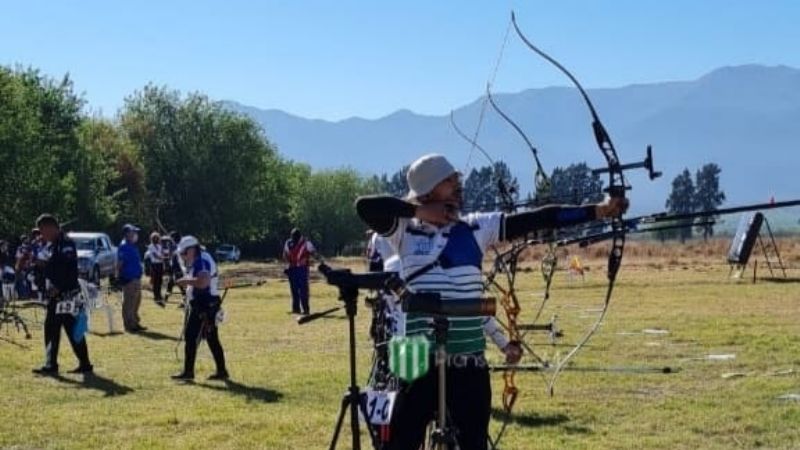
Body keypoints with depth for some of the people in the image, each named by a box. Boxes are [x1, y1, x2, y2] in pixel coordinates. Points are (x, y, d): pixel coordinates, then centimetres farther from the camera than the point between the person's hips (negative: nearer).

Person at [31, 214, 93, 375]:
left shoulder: (66, 244, -13)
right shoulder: (54, 245, 18)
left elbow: (70, 270, -22)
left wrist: (58, 288, -24)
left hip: (66, 295, -10)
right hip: (55, 295, 10)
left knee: (73, 330, -7)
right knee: (51, 328, 11)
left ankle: (85, 364, -2)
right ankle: (51, 364, 15)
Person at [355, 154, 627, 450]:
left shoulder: (476, 228, 4)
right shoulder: (405, 231, -1)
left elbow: (537, 220, -2)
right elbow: (365, 206, -15)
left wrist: (598, 210, -8)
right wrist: (418, 210, -13)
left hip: (470, 364, 2)